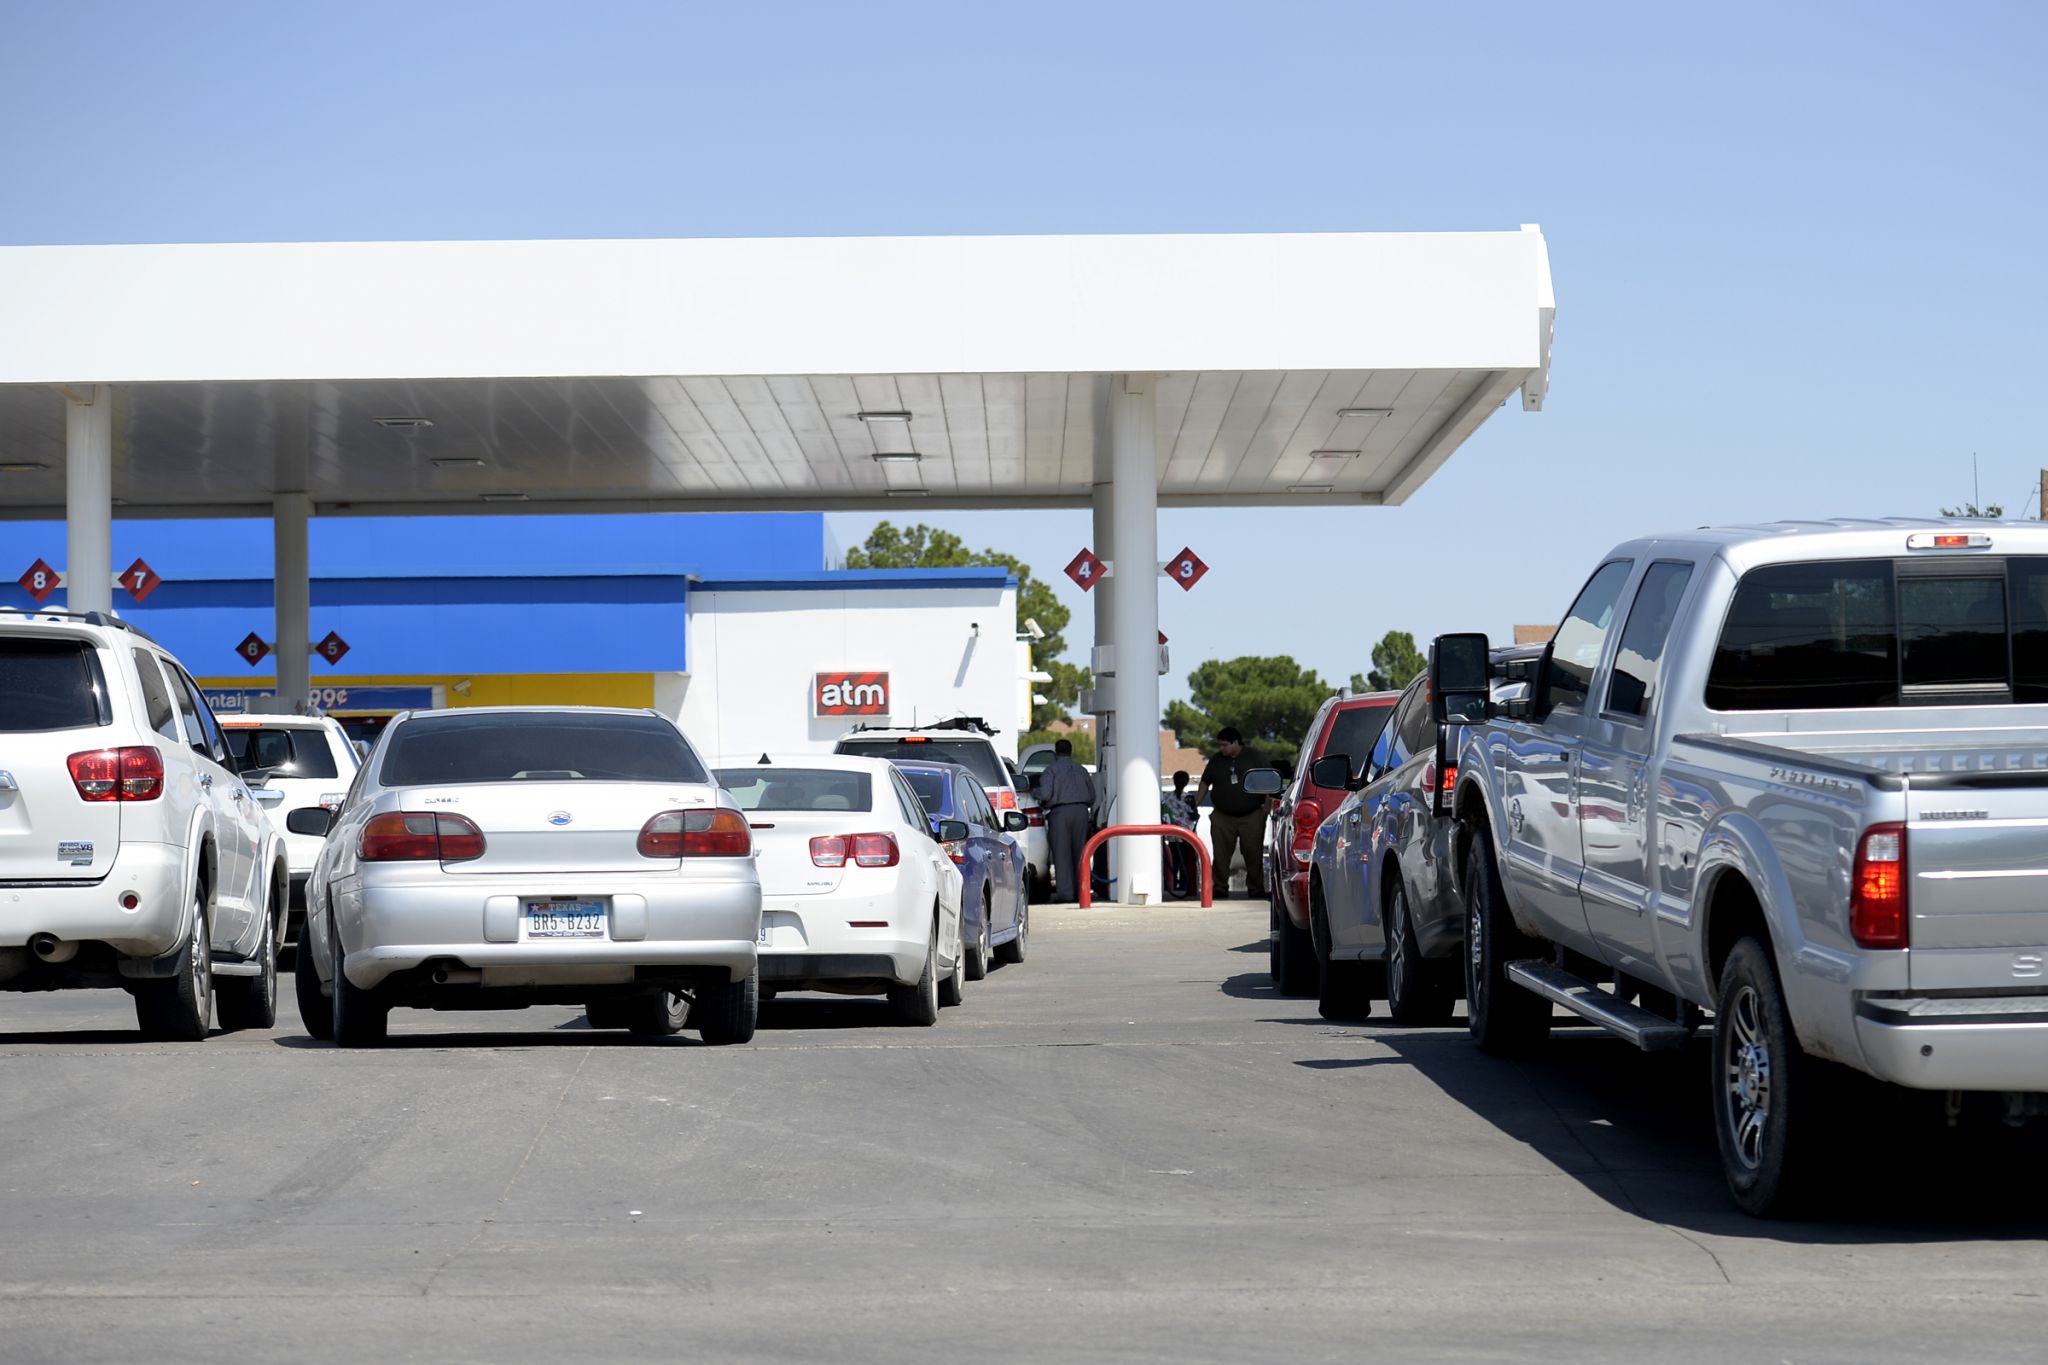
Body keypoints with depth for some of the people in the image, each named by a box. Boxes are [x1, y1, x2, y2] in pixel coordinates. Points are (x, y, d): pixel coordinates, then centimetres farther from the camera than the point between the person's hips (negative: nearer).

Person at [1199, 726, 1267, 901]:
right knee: (1221, 854, -3)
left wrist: (1266, 806, -3)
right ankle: (1220, 889, 2)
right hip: (1222, 817, 2)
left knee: (1253, 854, -1)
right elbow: (1205, 783, 16)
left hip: (1251, 816, -2)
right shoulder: (1216, 761, 9)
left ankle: (1255, 889, 6)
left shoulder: (1253, 758, 2)